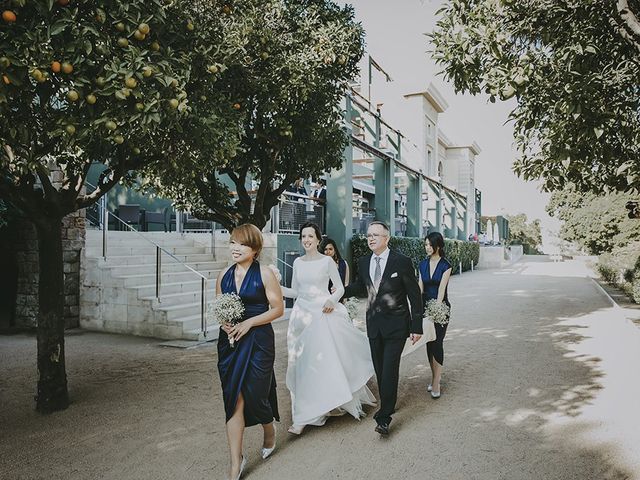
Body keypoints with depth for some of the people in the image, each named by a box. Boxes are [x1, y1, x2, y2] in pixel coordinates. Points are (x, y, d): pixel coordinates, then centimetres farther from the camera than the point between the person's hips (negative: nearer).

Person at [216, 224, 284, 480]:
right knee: (233, 399, 4)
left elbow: (278, 308, -8)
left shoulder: (264, 274, -8)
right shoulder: (224, 275, 6)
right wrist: (223, 322, -5)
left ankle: (270, 431, 40)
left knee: (254, 393, 4)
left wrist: (248, 323, -15)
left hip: (258, 341, -4)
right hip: (229, 341, 4)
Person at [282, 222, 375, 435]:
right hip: (303, 315, 4)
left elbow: (340, 287, 2)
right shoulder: (297, 262, 9)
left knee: (328, 359, -4)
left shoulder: (327, 261, -3)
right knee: (304, 364, 4)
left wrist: (331, 300, -18)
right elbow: (295, 291, 14)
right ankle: (303, 417, 16)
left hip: (323, 314, -4)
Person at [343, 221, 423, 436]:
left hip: (396, 325, -5)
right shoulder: (363, 262, 4)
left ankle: (384, 417, 0)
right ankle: (387, 406, 32)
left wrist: (417, 326, -8)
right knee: (379, 369, 14)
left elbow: (414, 295, -7)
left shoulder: (402, 261, -11)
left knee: (390, 369, -8)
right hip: (374, 324, 5)